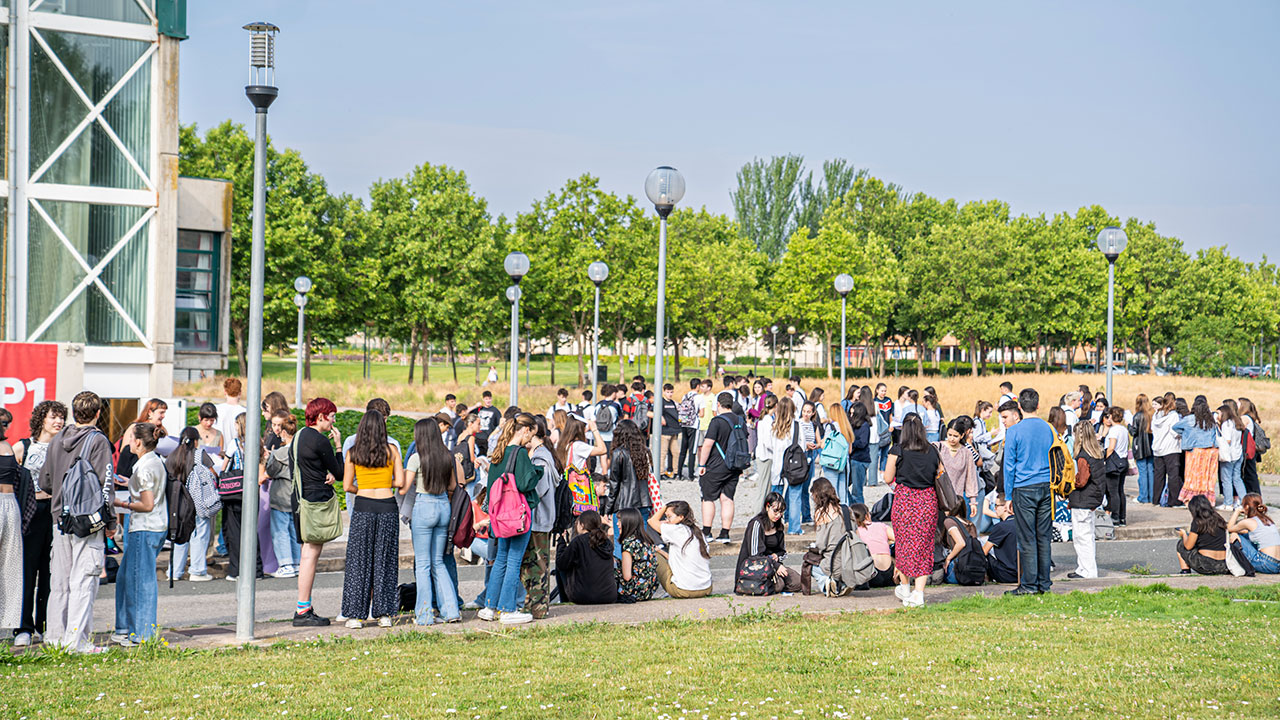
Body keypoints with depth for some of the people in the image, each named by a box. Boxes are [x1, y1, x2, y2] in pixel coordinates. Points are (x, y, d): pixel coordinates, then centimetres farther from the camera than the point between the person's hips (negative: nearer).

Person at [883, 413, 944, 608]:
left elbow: (888, 478, -2)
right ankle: (919, 592, -2)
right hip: (928, 500, 2)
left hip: (904, 499, -2)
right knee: (924, 545, 5)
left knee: (905, 542, 12)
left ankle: (905, 588, 24)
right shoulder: (932, 451, 2)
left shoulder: (898, 451, -7)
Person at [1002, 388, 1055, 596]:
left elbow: (1009, 466, -5)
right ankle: (1044, 583, 12)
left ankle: (1029, 585, 1)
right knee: (1044, 537, 8)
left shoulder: (1014, 431, -7)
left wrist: (1008, 495, 1)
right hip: (1047, 487, 4)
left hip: (1024, 489, -4)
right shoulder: (1049, 429, 5)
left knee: (1027, 539, -1)